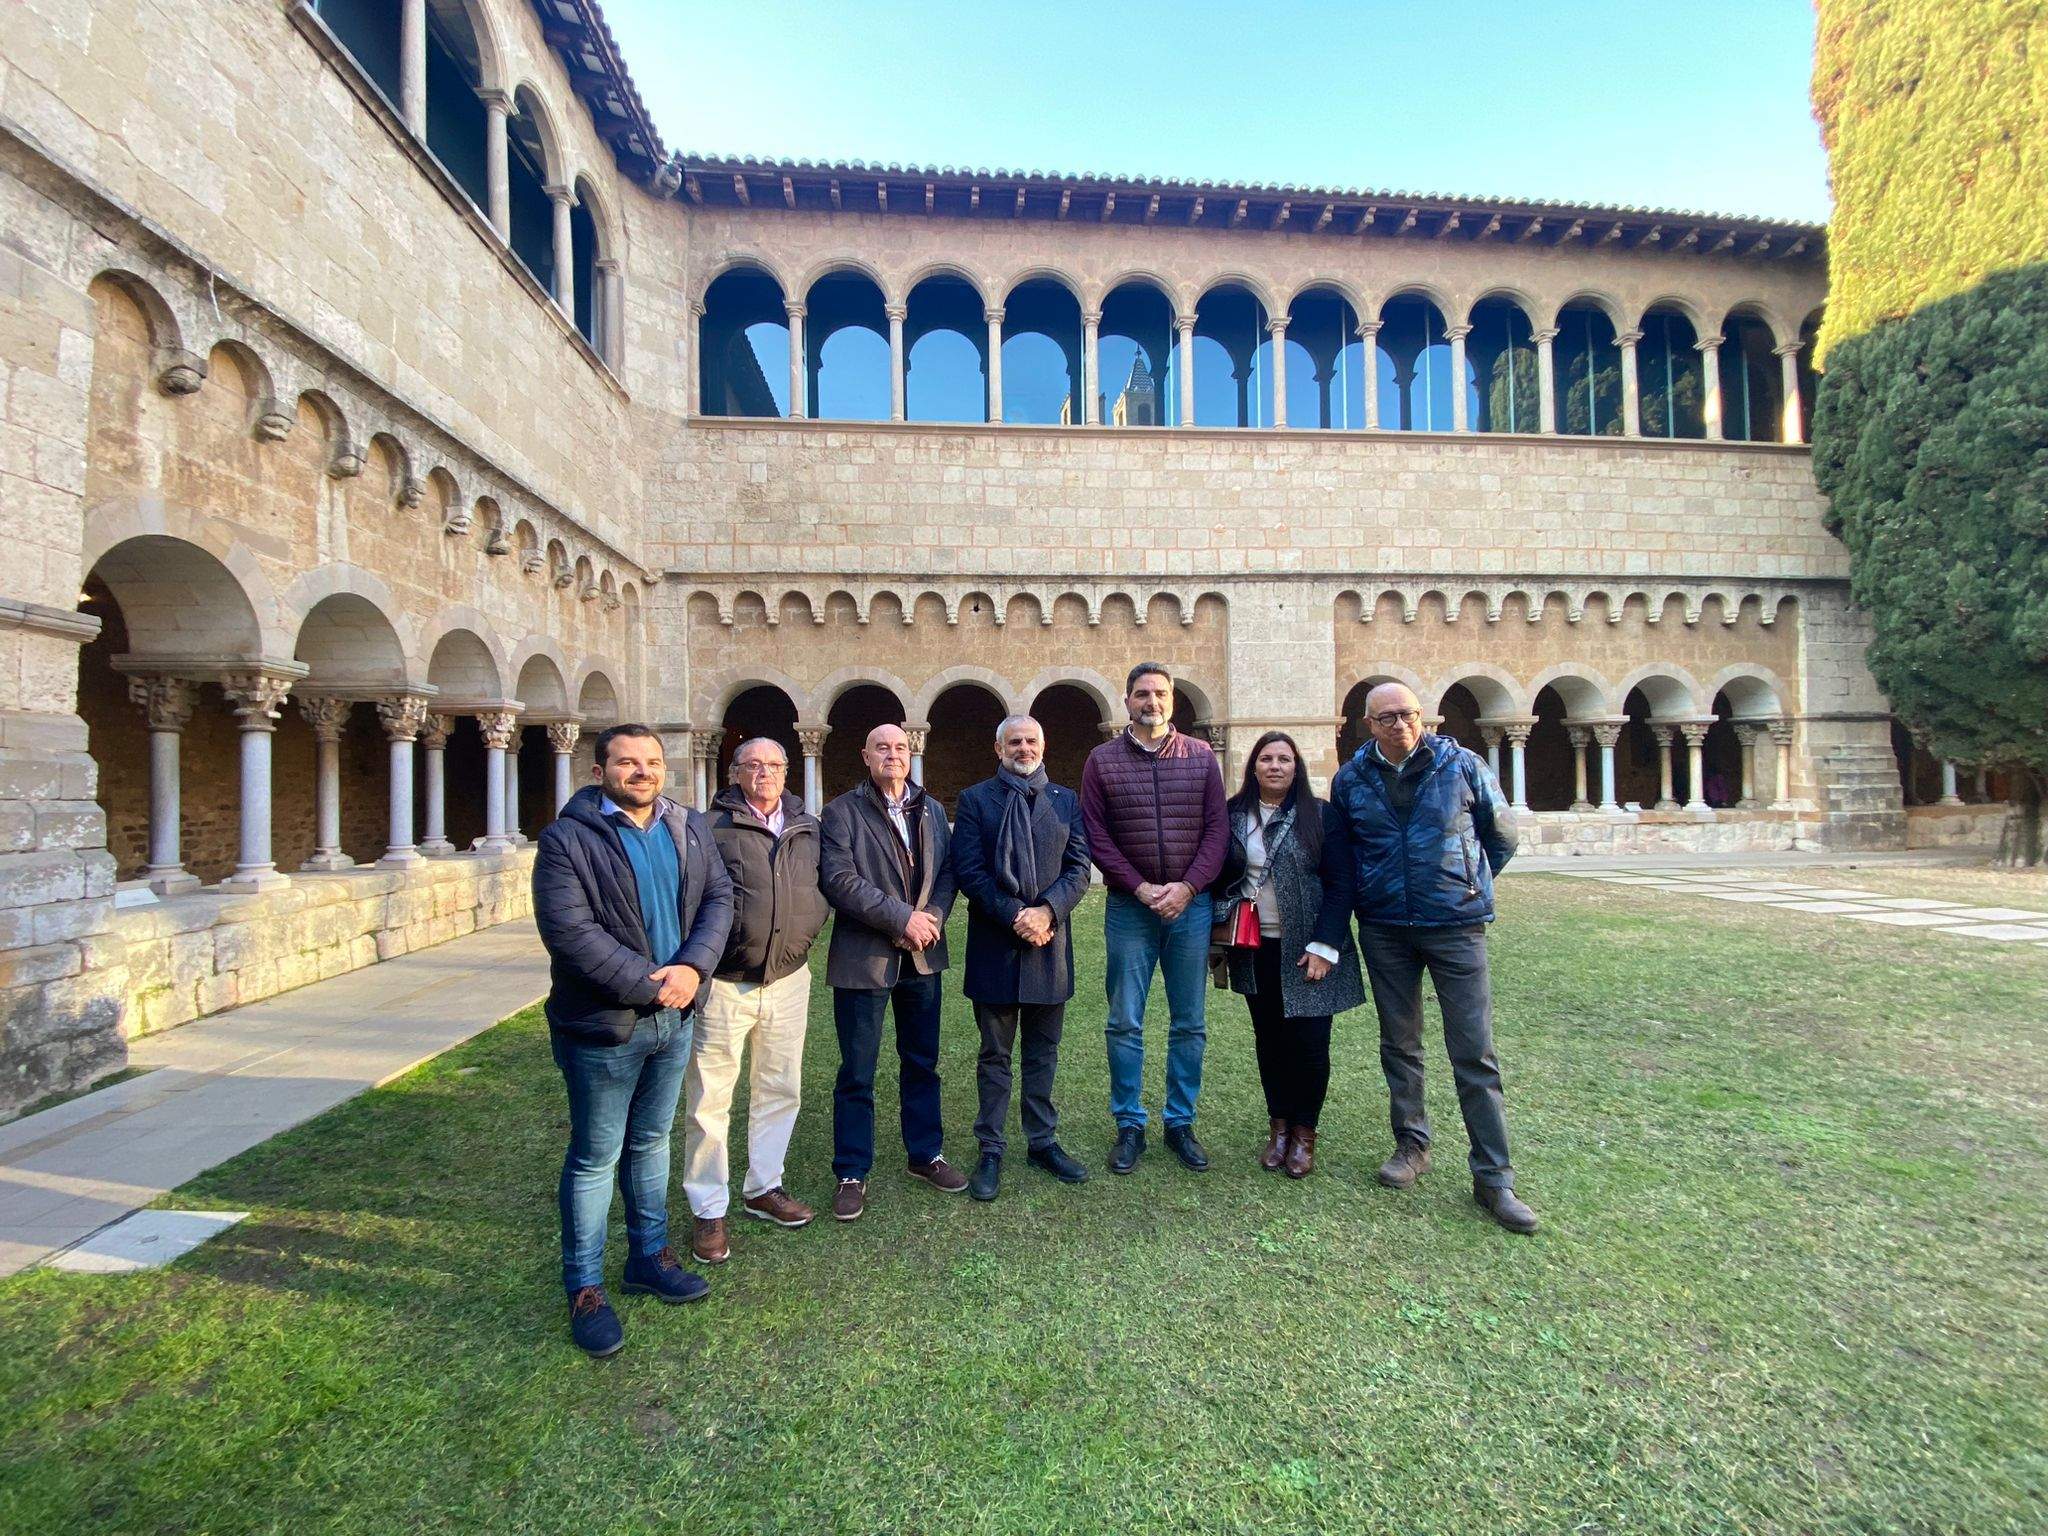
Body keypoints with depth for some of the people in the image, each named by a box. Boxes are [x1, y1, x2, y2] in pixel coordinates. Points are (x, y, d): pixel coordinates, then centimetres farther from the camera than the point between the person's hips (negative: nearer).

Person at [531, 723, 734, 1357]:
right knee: (595, 1158, 8)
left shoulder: (691, 829, 4)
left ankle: (650, 1256, 39)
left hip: (674, 1018, 6)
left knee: (651, 1142, 21)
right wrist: (648, 985, -21)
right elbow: (568, 930, -21)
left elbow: (718, 899, 1)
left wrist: (692, 968, -16)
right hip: (603, 1025, -5)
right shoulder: (567, 838, -14)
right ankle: (584, 1287, 26)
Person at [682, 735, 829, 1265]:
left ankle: (763, 1188, 35)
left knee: (779, 1091, 16)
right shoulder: (712, 827, -8)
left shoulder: (808, 828, 7)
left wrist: (806, 931, 8)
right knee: (709, 1101, 5)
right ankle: (709, 1211, 21)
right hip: (724, 982, -5)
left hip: (788, 979, 5)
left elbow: (823, 886, 18)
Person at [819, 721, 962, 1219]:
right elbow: (838, 879, -16)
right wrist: (902, 918, -19)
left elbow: (948, 871, 7)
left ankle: (926, 1154, 33)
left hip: (923, 955, 5)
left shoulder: (931, 810, 11)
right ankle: (852, 1174, 21)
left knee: (922, 1064, 17)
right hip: (864, 958, -4)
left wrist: (932, 917, -11)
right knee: (857, 1074, 6)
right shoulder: (841, 812, -5)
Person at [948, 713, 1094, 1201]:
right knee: (995, 1055, 9)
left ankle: (1043, 1141, 28)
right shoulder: (974, 799, 1)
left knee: (1043, 1053, 14)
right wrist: (1015, 917, -16)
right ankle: (990, 1151, 20)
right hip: (994, 945, -2)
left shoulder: (1066, 801, 9)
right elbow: (968, 870, -7)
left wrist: (1046, 911, -15)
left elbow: (1079, 868, 2)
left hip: (1050, 942, 3)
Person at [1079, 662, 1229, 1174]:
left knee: (1189, 1023, 9)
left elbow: (1217, 829, 1)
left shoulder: (1201, 757, 5)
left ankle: (1181, 1123, 24)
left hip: (1191, 905, 1)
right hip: (1129, 907, -1)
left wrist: (1187, 887, -12)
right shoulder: (1103, 760, 2)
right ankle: (1129, 1127, 19)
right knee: (1125, 1023, 5)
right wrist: (1140, 888, -12)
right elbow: (1096, 835, -3)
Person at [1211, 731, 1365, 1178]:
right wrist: (1221, 939, 5)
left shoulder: (1320, 815, -4)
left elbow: (1340, 884, -6)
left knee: (1308, 1041, 2)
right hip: (1255, 950, 2)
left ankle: (1304, 1131, 21)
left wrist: (1324, 947, -12)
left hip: (1305, 951, -2)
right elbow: (1220, 877, 10)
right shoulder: (1234, 815, 3)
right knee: (1269, 1038, 10)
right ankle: (1279, 1124, 27)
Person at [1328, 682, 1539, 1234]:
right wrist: (1367, 892, 10)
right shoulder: (1350, 779, 1)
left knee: (1474, 1053, -1)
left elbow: (1502, 834, 8)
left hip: (1456, 926, -2)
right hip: (1384, 930, 3)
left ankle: (1493, 1177, 10)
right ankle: (1412, 1145, 30)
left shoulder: (1462, 765, -4)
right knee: (1399, 1045, 13)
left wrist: (1466, 883, 7)